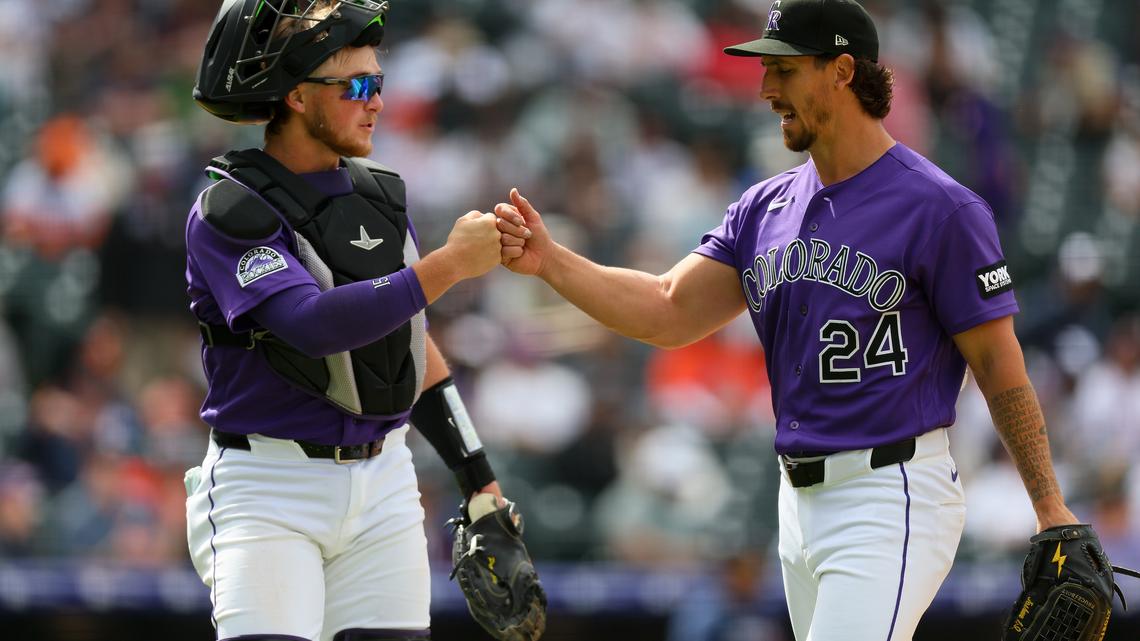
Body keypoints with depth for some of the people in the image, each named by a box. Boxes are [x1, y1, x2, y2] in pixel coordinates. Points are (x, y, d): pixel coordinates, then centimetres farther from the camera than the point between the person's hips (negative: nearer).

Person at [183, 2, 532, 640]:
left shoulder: (380, 195, 10)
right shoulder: (229, 213, -11)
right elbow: (315, 324, -26)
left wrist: (479, 481, 15)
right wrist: (452, 263, -24)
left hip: (383, 486, 6)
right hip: (270, 490, -6)